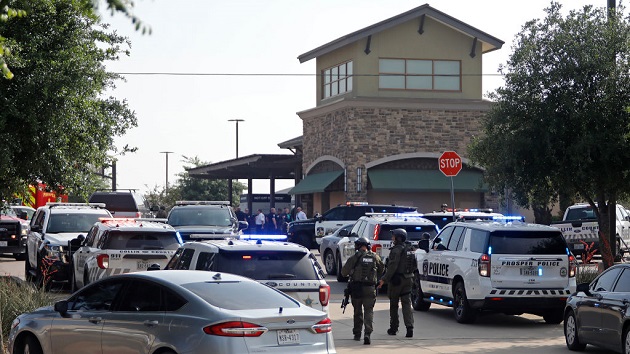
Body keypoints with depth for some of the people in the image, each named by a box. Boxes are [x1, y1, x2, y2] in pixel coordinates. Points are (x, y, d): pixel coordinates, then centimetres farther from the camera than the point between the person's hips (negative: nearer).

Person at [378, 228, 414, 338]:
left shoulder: (396, 250, -15)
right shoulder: (409, 249, 12)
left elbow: (392, 267, -21)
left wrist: (384, 279, -20)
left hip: (396, 280, -7)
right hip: (408, 279, 7)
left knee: (394, 304, 6)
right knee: (407, 303, 2)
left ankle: (393, 328, 15)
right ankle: (409, 327, -12)